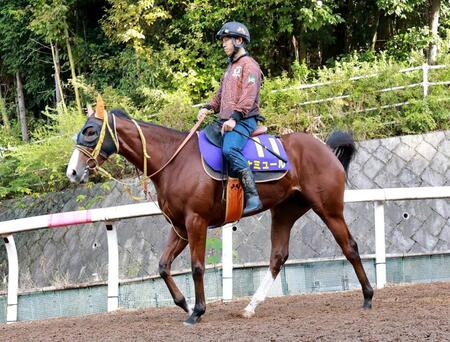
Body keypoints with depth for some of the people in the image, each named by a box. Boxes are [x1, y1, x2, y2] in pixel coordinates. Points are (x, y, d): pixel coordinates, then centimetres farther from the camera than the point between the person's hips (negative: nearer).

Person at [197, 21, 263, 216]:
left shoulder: (249, 65, -4)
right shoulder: (230, 67, 25)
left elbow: (249, 96, -16)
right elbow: (221, 95, 29)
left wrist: (234, 117, -26)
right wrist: (208, 108, 9)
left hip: (243, 120, -10)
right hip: (226, 121, 10)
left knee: (230, 149, -34)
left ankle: (253, 197, -36)